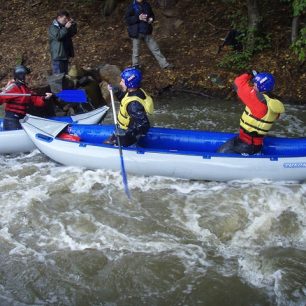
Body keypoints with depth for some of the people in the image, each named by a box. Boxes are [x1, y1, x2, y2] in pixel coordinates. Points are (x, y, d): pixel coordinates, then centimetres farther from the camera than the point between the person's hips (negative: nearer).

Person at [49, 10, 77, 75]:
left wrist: (73, 25, 1)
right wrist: (66, 28, -24)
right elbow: (58, 36, -26)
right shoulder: (53, 27, -10)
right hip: (58, 57, -9)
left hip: (65, 55, 9)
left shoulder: (63, 26, 15)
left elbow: (73, 33, 17)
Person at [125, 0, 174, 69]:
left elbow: (152, 14, 18)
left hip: (147, 32, 4)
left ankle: (164, 64, 19)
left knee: (155, 48, 10)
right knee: (136, 51, 8)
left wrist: (151, 19, -6)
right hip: (136, 33, -4)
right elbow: (127, 19, -14)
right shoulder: (132, 6, -11)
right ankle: (135, 67, 26)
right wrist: (138, 18, -25)